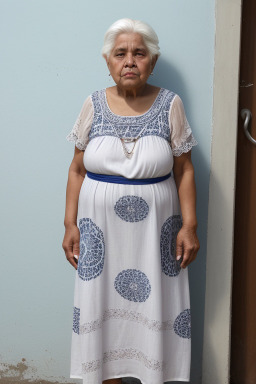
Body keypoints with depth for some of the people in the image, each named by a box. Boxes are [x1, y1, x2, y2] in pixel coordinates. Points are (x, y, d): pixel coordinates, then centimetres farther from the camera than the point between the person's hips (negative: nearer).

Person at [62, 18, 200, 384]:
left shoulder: (170, 104, -3)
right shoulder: (93, 105, 0)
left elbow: (184, 170, -1)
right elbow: (77, 169, 4)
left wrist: (189, 225, -6)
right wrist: (70, 224, 0)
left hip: (154, 228, -1)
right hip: (101, 228, 1)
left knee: (154, 305, 7)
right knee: (104, 303, 10)